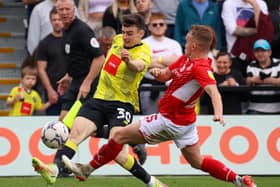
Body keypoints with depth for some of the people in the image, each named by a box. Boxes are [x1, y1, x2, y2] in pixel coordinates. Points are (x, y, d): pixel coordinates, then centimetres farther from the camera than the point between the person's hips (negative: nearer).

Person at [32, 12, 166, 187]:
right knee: (76, 132, -20)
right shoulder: (118, 40, 9)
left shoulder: (143, 52, -12)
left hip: (122, 104, -6)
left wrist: (129, 62, -60)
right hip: (98, 99, 6)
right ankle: (54, 169, -36)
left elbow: (138, 66, -37)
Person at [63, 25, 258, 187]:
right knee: (198, 162, 18)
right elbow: (166, 75, 13)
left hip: (170, 121, -9)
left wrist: (218, 112, -57)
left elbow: (213, 90, -40)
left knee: (119, 135, 1)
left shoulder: (201, 68, -25)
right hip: (185, 121, 9)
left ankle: (87, 169, 14)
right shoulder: (186, 59, 3)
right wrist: (158, 72, -11)